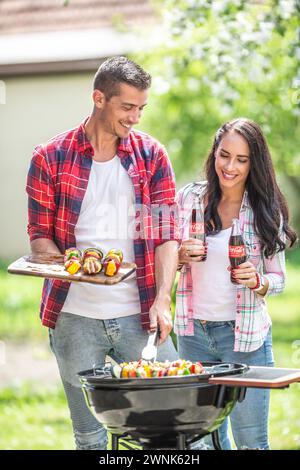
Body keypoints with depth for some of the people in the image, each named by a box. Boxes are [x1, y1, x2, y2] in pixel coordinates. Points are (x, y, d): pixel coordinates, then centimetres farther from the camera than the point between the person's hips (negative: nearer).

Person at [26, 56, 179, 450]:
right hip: (74, 317, -1)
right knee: (89, 434, 6)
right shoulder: (50, 159, 2)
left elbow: (167, 233, 2)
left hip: (139, 315, 1)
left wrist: (162, 300, -11)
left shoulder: (152, 156, 6)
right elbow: (39, 236, 3)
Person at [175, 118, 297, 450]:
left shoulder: (266, 211, -1)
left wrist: (257, 281, -18)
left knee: (251, 439, 0)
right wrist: (181, 257, -11)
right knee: (204, 436, 11)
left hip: (246, 335, -2)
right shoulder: (188, 198, 2)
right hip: (193, 332, 2)